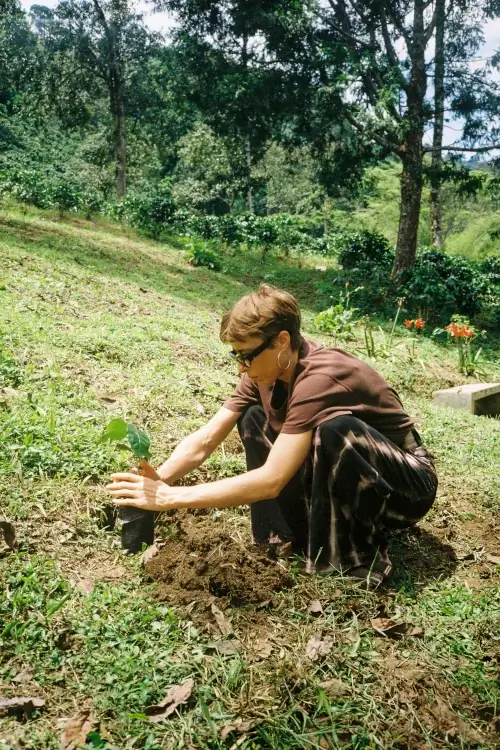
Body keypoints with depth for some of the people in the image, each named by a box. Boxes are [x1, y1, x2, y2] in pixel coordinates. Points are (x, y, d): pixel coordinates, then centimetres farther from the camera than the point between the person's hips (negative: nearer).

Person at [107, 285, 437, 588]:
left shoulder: (320, 378, -33)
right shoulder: (266, 371, -8)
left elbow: (270, 481, -37)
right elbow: (203, 442, -9)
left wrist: (169, 498, -34)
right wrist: (156, 482, -27)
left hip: (406, 482, -7)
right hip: (345, 476, 7)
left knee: (335, 430, -37)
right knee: (254, 417, -2)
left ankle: (355, 559, -14)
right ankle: (295, 535, -2)